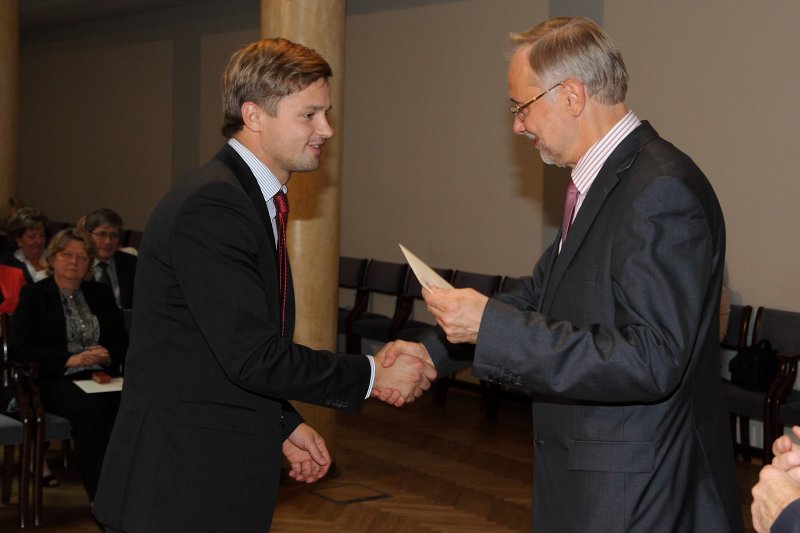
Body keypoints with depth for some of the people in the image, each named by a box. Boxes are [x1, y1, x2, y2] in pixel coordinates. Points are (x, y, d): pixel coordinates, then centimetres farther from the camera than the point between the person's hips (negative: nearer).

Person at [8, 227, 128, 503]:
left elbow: (123, 340, 20)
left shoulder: (100, 293, 19)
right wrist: (69, 360, -14)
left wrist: (107, 354, -5)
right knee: (91, 407, -37)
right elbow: (17, 347, -4)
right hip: (54, 381, -3)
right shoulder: (34, 294, 7)